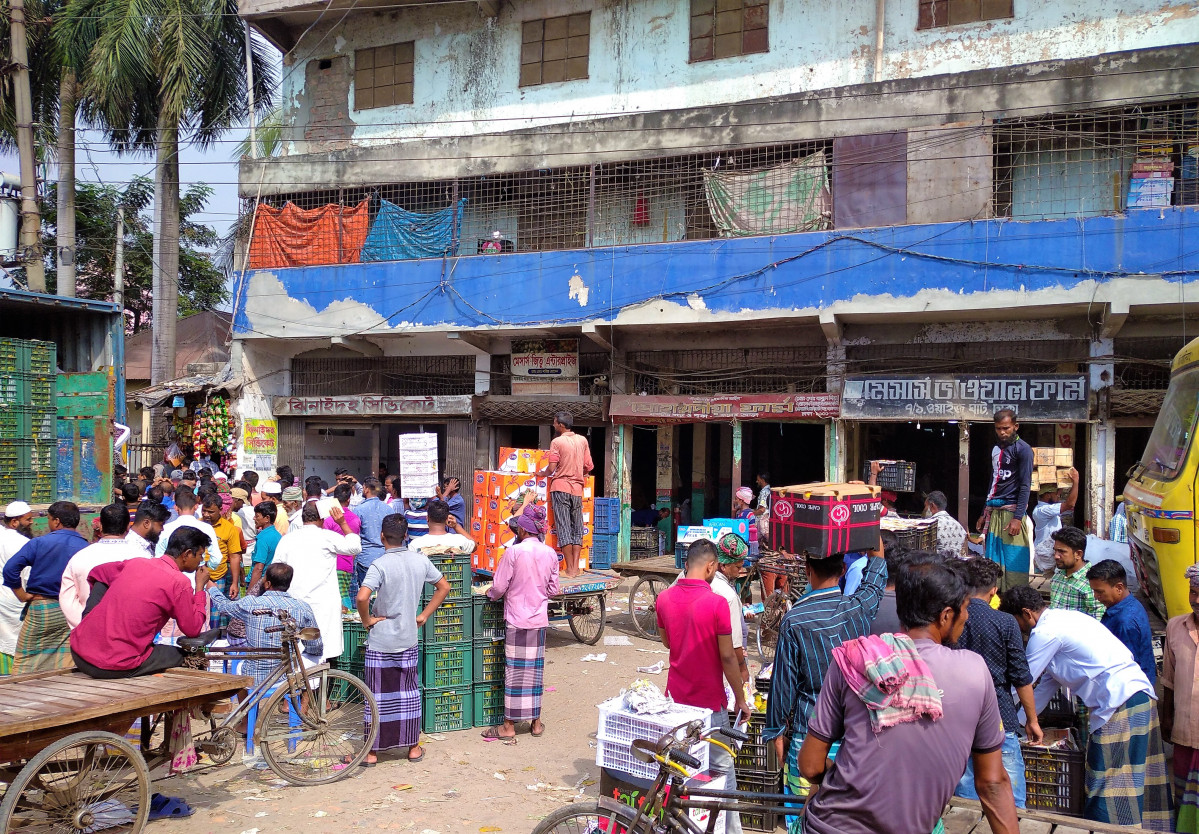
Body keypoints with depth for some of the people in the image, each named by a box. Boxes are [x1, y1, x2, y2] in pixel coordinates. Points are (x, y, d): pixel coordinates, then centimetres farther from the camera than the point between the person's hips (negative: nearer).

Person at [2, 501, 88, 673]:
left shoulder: (39, 543, -5)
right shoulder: (86, 548, -3)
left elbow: (10, 568, -13)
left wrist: (21, 594, -3)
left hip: (40, 609, -1)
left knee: (24, 662, 10)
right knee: (67, 664, 5)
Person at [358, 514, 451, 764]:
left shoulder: (380, 565, -17)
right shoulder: (420, 560, -1)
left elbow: (362, 597, -30)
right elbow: (444, 587, 8)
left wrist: (367, 620, -13)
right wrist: (424, 615, 10)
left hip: (380, 643, -4)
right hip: (409, 640, 4)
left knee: (378, 697, 5)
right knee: (409, 694, 14)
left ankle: (372, 751, 14)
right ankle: (413, 747, 22)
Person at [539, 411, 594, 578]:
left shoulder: (557, 442, -7)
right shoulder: (583, 440, 7)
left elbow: (551, 469, -12)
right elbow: (589, 467, 9)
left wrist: (542, 474, 8)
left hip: (560, 487, -4)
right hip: (577, 489, 4)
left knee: (563, 528, -2)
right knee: (577, 528, 9)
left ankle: (570, 569, -4)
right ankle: (576, 567, 5)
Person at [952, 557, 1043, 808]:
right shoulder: (1005, 622, -7)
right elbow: (1021, 678, -4)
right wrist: (1032, 720, 9)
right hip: (1000, 719, -3)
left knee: (965, 798, 12)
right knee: (1011, 802, 9)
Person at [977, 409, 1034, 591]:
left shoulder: (1023, 449, -5)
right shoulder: (996, 449, 18)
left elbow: (1025, 486, -11)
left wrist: (1018, 518, -19)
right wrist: (985, 513, 19)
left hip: (1012, 512, -7)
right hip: (993, 512, 7)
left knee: (1012, 561, -8)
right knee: (993, 560, 6)